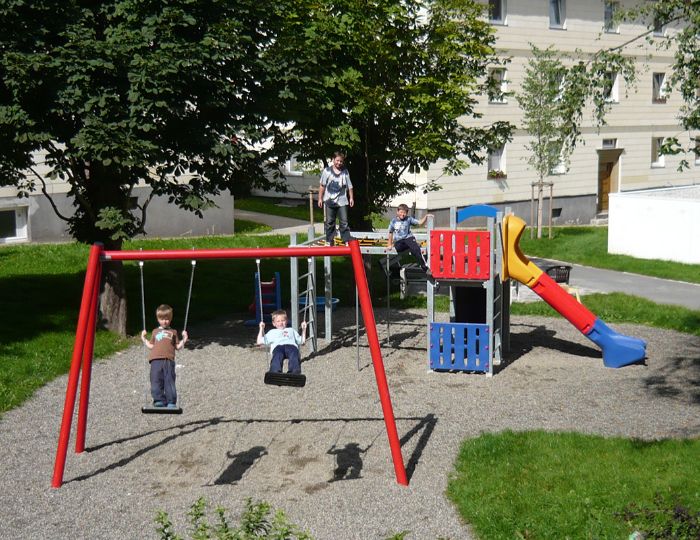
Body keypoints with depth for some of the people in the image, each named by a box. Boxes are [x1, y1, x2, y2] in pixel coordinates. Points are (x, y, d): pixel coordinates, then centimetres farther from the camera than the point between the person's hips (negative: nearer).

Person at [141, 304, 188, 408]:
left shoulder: (173, 332, 23)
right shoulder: (155, 332, 27)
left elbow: (178, 346, 19)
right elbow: (151, 345, 24)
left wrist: (184, 340, 5)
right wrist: (144, 338, 17)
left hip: (169, 360, -2)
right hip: (156, 359, 2)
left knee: (169, 381, -8)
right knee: (156, 380, -7)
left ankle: (171, 402, -7)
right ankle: (159, 400, -5)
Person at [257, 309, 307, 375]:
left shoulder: (291, 330, 44)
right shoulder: (272, 332, 40)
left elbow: (302, 341, 37)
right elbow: (260, 342, 31)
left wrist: (304, 329, 30)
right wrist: (261, 328, 27)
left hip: (291, 345, 1)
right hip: (278, 346, -1)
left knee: (294, 357, -39)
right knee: (277, 356, -41)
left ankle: (294, 373, -63)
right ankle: (275, 373, -64)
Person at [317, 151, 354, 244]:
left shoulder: (345, 172, 5)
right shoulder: (327, 171, 1)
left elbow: (349, 186, 8)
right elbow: (322, 186, 4)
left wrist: (351, 198, 2)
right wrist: (320, 198, 3)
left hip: (342, 201, 0)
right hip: (329, 201, 0)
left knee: (344, 223, -1)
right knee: (329, 222, 7)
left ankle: (347, 240, 0)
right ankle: (329, 241, 15)